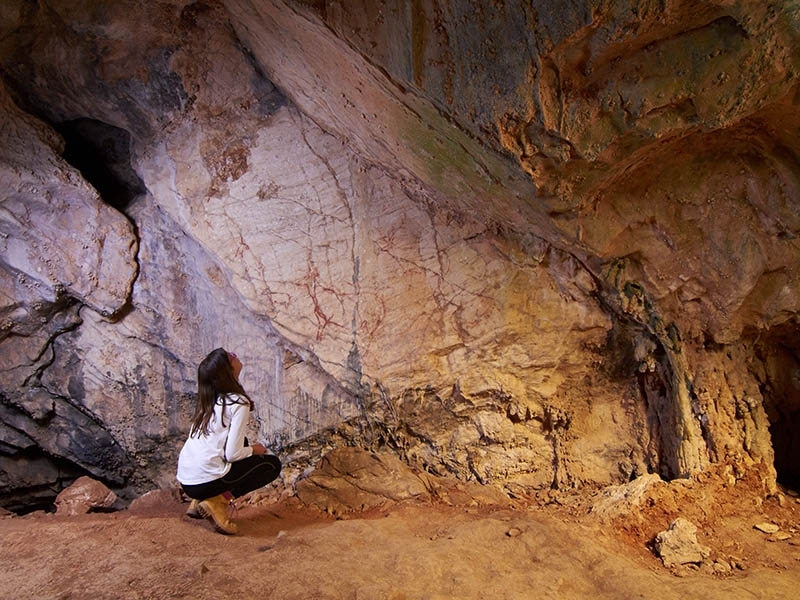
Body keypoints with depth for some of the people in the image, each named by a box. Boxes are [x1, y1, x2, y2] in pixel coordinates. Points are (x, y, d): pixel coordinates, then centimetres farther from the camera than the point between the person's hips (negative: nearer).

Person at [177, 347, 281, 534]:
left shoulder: (208, 400, 11)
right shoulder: (238, 403, -12)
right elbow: (233, 454, -14)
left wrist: (247, 448, 19)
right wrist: (254, 450, 5)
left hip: (185, 480, 7)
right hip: (205, 482, -7)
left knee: (242, 443, 27)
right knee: (272, 464, 9)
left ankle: (200, 501, 16)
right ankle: (217, 502, -4)